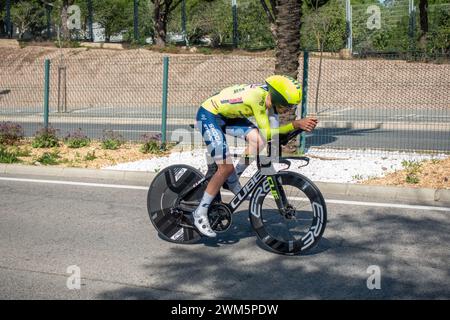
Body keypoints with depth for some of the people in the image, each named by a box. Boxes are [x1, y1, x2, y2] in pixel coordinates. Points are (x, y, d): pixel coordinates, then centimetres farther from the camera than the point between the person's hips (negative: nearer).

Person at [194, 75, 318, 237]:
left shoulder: (269, 95, -8)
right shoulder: (257, 97, -32)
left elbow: (274, 129, -4)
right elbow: (267, 133, -32)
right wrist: (295, 124, -37)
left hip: (227, 115, 8)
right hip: (208, 115, -8)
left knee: (258, 139, -12)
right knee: (226, 168, -13)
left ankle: (232, 182, 7)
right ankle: (200, 214, -1)